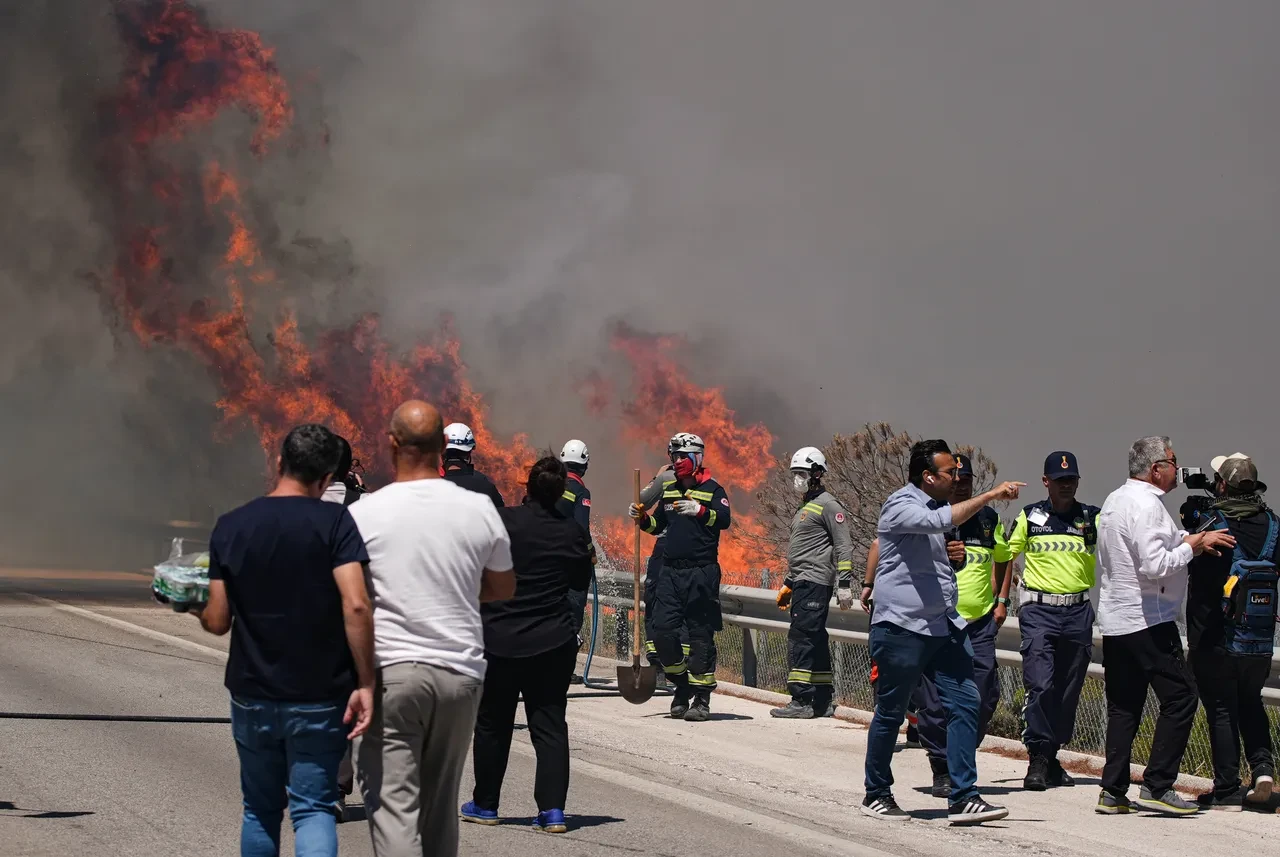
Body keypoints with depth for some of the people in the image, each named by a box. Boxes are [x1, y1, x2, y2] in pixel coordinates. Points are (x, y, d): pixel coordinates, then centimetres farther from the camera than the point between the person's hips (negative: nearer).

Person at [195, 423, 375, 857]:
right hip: (319, 699, -3)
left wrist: (195, 608, 22)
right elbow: (355, 605, -19)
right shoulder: (334, 522, -9)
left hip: (252, 696, 3)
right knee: (314, 809, 2)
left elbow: (218, 621, 0)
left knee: (260, 810, 18)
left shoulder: (231, 526, 0)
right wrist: (365, 683, -14)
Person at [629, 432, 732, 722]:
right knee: (662, 630, -1)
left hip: (701, 573, -6)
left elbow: (724, 520, -18)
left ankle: (701, 698, 1)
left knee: (701, 633, -3)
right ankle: (682, 683, 18)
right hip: (670, 570, 6)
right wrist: (642, 518, 6)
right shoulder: (669, 490, 17)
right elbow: (657, 524, 26)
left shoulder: (712, 490, -2)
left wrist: (700, 511, -34)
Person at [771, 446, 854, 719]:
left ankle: (801, 701, -16)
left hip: (815, 583, -10)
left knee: (800, 638, -14)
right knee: (815, 640, 10)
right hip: (803, 584, 10)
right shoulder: (805, 508, 22)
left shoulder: (827, 505, -8)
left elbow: (844, 547, -12)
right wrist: (788, 585, 29)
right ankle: (823, 701, 13)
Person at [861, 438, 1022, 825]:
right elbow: (943, 520, -31)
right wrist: (990, 495, -28)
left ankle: (963, 798, -3)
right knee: (890, 714, 3)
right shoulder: (901, 506, -10)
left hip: (942, 626, 8)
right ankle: (876, 795, 17)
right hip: (902, 627, -8)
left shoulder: (931, 507, 19)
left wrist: (951, 555, 12)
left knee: (965, 703, -4)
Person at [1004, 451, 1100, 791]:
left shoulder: (1093, 518, 7)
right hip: (1038, 610, -2)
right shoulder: (1029, 517, 6)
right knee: (1040, 685, -13)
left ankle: (1052, 757, 19)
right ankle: (1037, 759, -9)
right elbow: (1006, 556, 12)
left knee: (1069, 689, 7)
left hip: (1078, 612, 2)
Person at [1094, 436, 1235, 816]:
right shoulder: (1146, 504, -15)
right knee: (1180, 697, -4)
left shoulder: (1115, 500, 16)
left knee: (1123, 706, 11)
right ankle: (1156, 787, -7)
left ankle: (1113, 792, 9)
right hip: (1148, 621, -10)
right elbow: (1155, 567, -22)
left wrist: (1188, 541, 10)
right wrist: (1191, 546, -8)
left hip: (1114, 622, 10)